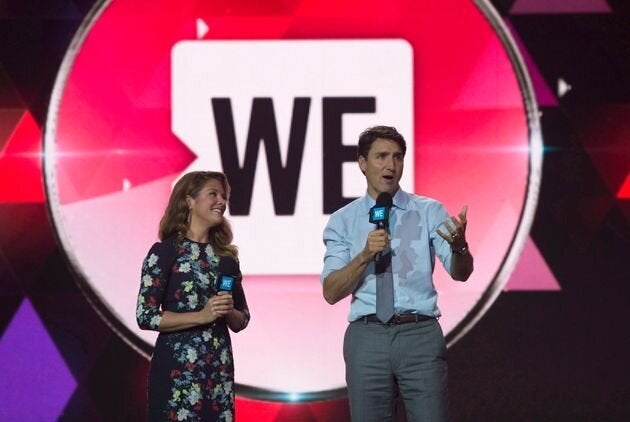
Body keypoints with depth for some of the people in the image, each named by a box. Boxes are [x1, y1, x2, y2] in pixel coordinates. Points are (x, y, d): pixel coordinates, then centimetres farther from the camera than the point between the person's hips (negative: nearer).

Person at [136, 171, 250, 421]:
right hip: (178, 369, -5)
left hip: (220, 370, 5)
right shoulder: (165, 252, -5)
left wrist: (229, 312, -6)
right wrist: (202, 316, -17)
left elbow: (241, 321, 17)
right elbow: (145, 316, -11)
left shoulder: (226, 256, 12)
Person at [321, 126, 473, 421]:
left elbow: (460, 273, -5)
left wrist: (459, 246, -28)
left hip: (420, 335, -1)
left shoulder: (429, 212, 6)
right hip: (366, 338, 1)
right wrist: (365, 255, -16)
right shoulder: (342, 221, 8)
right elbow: (331, 292, -1)